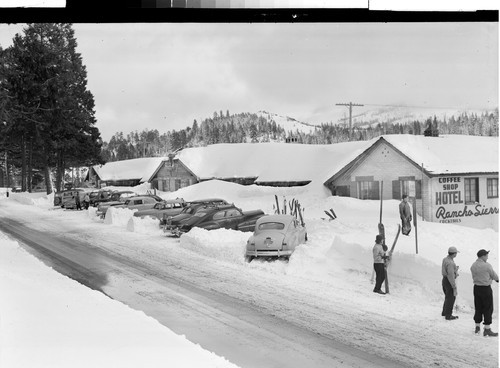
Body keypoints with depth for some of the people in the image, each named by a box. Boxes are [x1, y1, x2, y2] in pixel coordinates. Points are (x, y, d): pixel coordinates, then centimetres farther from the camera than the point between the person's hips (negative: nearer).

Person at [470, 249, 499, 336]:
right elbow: (494, 275, -6)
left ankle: (477, 327, 21)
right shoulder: (487, 266, -19)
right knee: (488, 309, 1)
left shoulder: (473, 266, 2)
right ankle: (487, 330, 2)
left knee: (478, 308, 16)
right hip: (486, 289, -7)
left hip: (476, 288, 7)